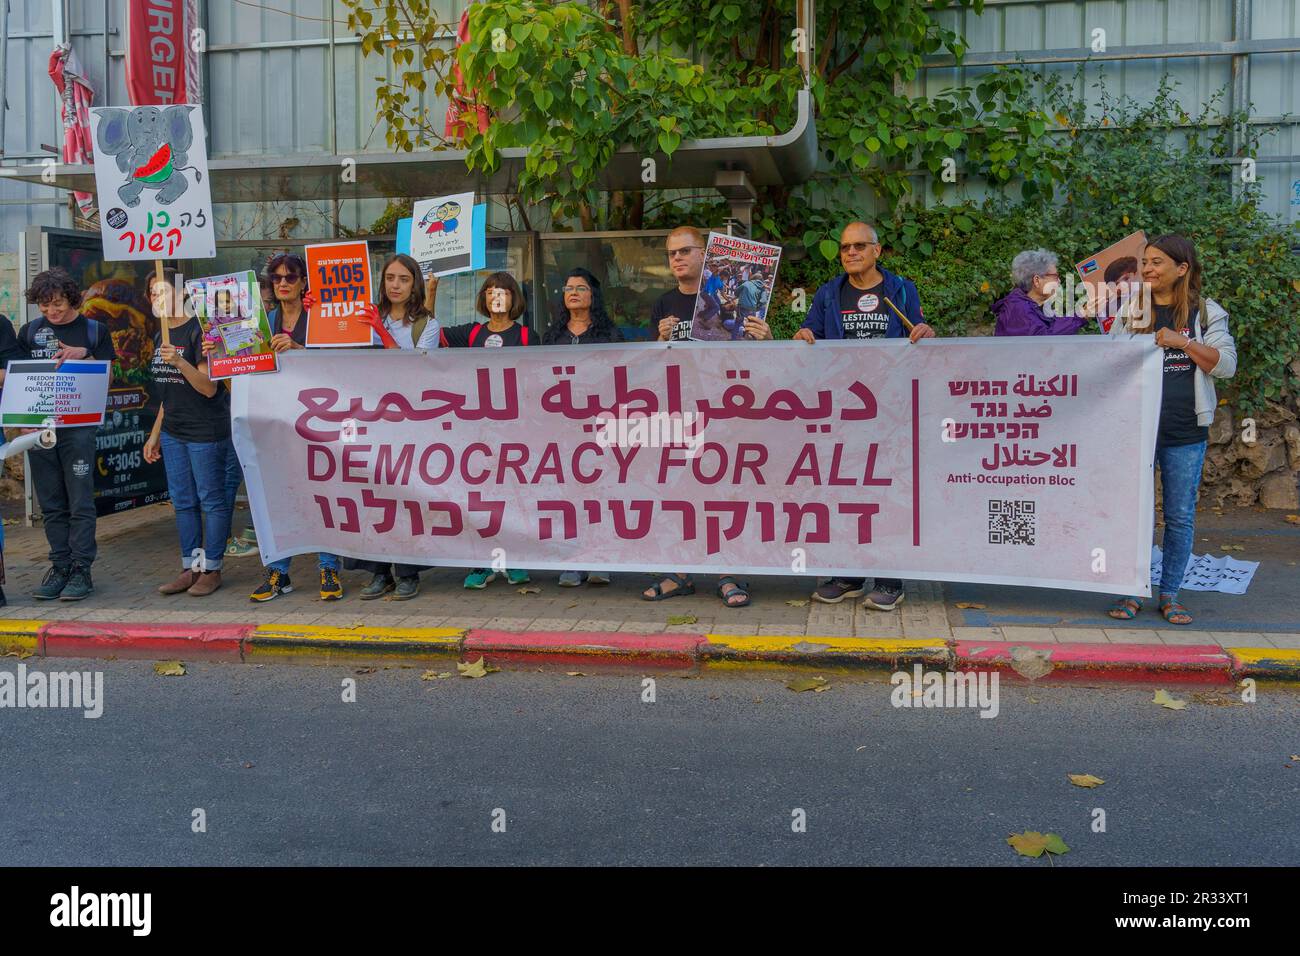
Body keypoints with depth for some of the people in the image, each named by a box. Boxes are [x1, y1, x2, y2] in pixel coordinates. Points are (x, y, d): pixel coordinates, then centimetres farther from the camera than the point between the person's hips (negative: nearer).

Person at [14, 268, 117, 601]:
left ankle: (81, 570, 2)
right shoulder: (30, 332, 11)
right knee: (51, 504, 7)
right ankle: (59, 567, 14)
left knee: (80, 502, -3)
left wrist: (83, 355, -15)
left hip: (78, 426, -3)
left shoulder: (94, 330, 4)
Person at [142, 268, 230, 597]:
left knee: (211, 500, 0)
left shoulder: (198, 329, -12)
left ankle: (211, 569, 7)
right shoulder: (161, 337, 13)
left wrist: (179, 362, -30)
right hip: (173, 432, 9)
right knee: (182, 501, 11)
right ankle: (190, 568, 18)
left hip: (205, 431, -8)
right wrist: (155, 434, 19)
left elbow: (209, 388, -17)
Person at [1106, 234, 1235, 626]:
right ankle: (1130, 593, 13)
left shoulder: (1206, 313, 3)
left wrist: (1183, 342, -16)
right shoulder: (1129, 312, 7)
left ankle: (1170, 594, 18)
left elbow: (1226, 364, -5)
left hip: (1185, 432, -1)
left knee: (1180, 516, 5)